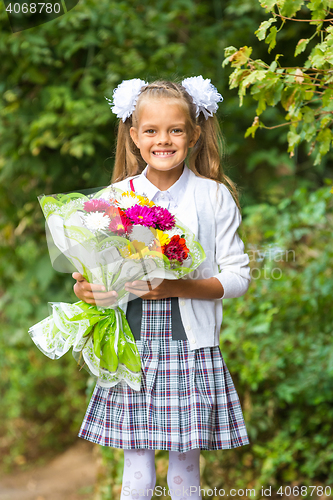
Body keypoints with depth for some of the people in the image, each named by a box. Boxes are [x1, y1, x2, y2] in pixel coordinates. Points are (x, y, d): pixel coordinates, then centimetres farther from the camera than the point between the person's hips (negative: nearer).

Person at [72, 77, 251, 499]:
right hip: (132, 347, 1)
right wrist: (85, 289, -11)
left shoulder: (214, 196, 0)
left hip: (191, 351, -1)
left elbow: (237, 277, -1)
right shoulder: (116, 196, 6)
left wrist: (178, 287, -15)